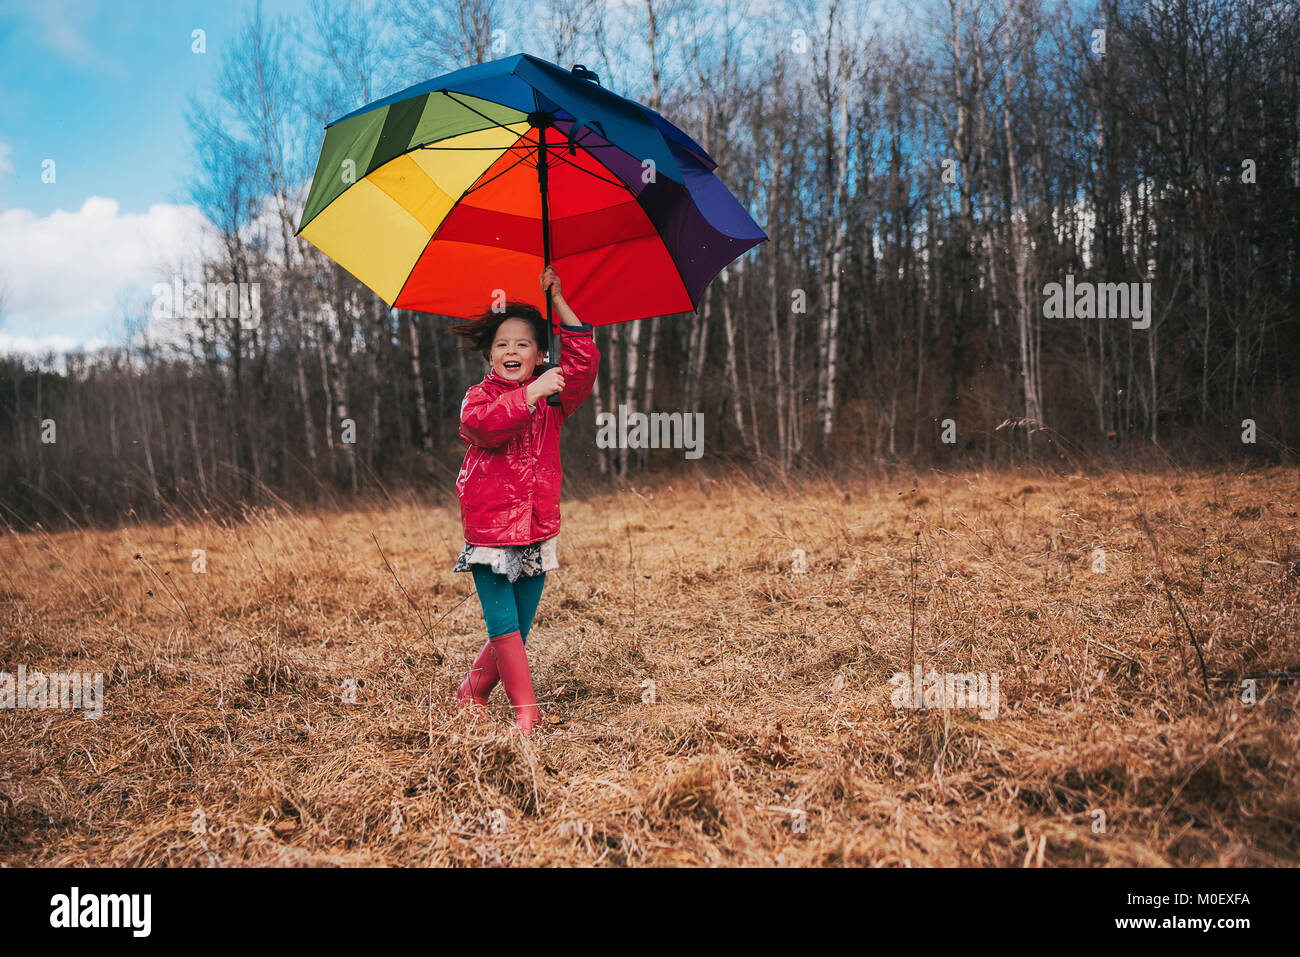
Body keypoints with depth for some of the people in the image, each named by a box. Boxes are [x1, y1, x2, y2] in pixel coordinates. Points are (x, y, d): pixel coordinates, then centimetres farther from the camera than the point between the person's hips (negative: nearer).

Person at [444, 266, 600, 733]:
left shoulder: (553, 398, 10)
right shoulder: (479, 396, 0)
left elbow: (584, 358, 1)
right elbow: (482, 424, -22)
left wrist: (558, 301, 1)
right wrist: (529, 395, -31)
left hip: (537, 533, 4)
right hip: (489, 532, -3)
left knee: (514, 632, 8)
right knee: (504, 626, -9)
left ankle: (471, 692, 27)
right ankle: (526, 711, -3)